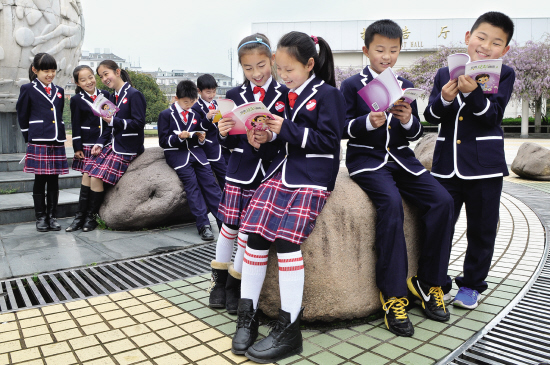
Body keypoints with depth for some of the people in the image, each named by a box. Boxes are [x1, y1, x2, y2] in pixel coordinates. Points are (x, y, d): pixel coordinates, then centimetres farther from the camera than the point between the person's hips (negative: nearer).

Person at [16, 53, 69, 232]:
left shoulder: (59, 91, 15)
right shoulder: (28, 89, 2)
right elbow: (22, 117, 6)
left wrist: (58, 134, 13)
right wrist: (30, 138, 6)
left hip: (57, 143, 4)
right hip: (38, 143, -4)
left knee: (54, 181, 7)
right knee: (40, 181, 2)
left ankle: (52, 216, 16)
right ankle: (40, 217, 13)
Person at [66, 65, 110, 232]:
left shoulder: (104, 95, 9)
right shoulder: (76, 100, 3)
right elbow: (75, 126, 1)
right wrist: (77, 147, -5)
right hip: (87, 145, -2)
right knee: (87, 177, -7)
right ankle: (80, 217, 1)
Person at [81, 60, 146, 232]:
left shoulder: (134, 95, -10)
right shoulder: (112, 97, 17)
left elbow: (139, 123, -17)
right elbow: (108, 127, 19)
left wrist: (114, 121, -23)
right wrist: (100, 143, 5)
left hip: (126, 148, -8)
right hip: (111, 144, 8)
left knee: (97, 177, -15)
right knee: (87, 172, -4)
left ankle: (91, 218, 0)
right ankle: (81, 216, 3)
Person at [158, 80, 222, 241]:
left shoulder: (195, 115, 18)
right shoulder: (166, 115, 4)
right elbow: (163, 141, -1)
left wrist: (201, 138, 2)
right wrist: (179, 137, -18)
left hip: (196, 152, 4)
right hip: (177, 154, -4)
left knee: (210, 183, -8)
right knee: (192, 185, -18)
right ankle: (203, 225, -19)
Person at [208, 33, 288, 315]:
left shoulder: (284, 94, -1)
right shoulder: (234, 96, 6)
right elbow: (229, 143, 6)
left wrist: (270, 136, -22)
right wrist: (223, 133, -16)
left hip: (268, 171, -1)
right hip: (239, 169, 2)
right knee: (230, 224, 5)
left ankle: (235, 283, 21)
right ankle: (219, 280, 27)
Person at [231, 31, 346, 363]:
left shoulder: (327, 94, 1)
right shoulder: (284, 95, 19)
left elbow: (328, 140, -8)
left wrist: (287, 129, -12)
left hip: (312, 178, -5)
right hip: (280, 170, 6)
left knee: (287, 239, -23)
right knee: (255, 234, -14)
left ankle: (289, 329, -11)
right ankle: (247, 315, 0)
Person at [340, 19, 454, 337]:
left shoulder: (406, 86, 16)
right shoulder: (352, 85, 5)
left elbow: (416, 134, 14)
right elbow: (343, 128, -2)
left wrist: (408, 120, -9)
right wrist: (368, 122, -21)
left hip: (401, 158, 5)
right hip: (366, 158, -4)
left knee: (442, 201, -17)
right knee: (392, 202, -32)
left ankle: (428, 282, -1)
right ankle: (394, 294, -21)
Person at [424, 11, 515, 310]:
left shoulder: (503, 75, 2)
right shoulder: (445, 74, 7)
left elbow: (493, 116, -11)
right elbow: (431, 117, 2)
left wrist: (473, 92, -27)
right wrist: (444, 99, -18)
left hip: (485, 167, -1)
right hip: (446, 165, 1)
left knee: (481, 231, 9)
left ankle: (471, 284, 27)